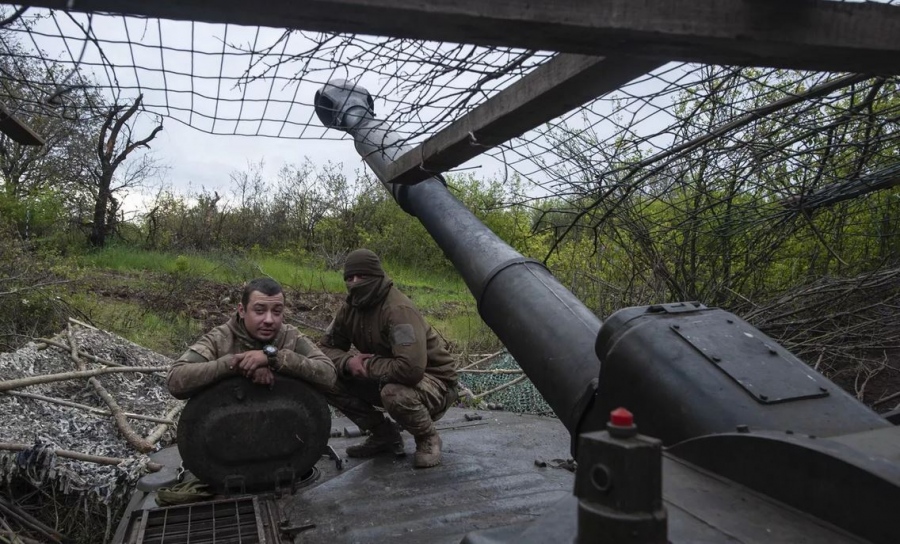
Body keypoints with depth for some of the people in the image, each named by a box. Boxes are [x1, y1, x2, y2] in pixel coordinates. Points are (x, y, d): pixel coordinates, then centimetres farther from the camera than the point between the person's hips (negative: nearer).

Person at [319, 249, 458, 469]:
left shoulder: (398, 310, -28)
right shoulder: (350, 308, -3)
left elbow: (410, 368, -40)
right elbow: (326, 348, 4)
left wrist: (365, 365, -24)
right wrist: (348, 362, -19)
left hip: (434, 381, -7)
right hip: (386, 380, 7)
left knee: (394, 393, -40)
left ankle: (428, 438, -5)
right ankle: (384, 435, 8)